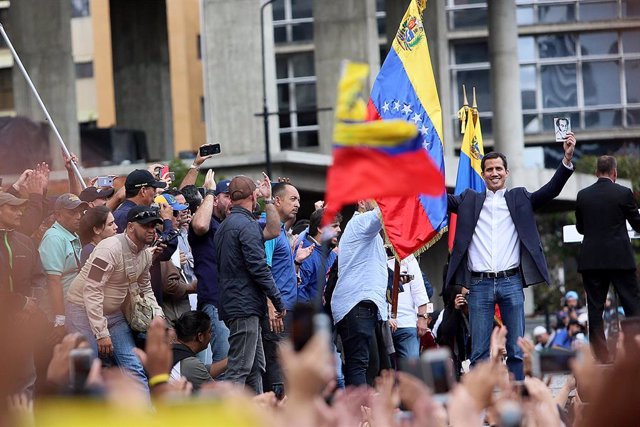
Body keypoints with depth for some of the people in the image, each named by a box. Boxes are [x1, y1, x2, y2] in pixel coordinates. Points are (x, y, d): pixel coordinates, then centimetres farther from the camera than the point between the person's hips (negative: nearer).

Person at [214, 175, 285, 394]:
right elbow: (259, 267, -17)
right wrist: (279, 301, -11)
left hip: (230, 303, 10)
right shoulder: (247, 225, -12)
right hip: (246, 306, -10)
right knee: (239, 369, -11)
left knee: (256, 367, 14)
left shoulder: (223, 226, 18)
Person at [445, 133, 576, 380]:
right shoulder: (470, 200, 13)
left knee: (516, 350, 2)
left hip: (511, 283, 0)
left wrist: (567, 159, -11)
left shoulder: (519, 199, 11)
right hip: (480, 285, 0)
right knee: (479, 353, 0)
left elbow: (550, 191, 2)